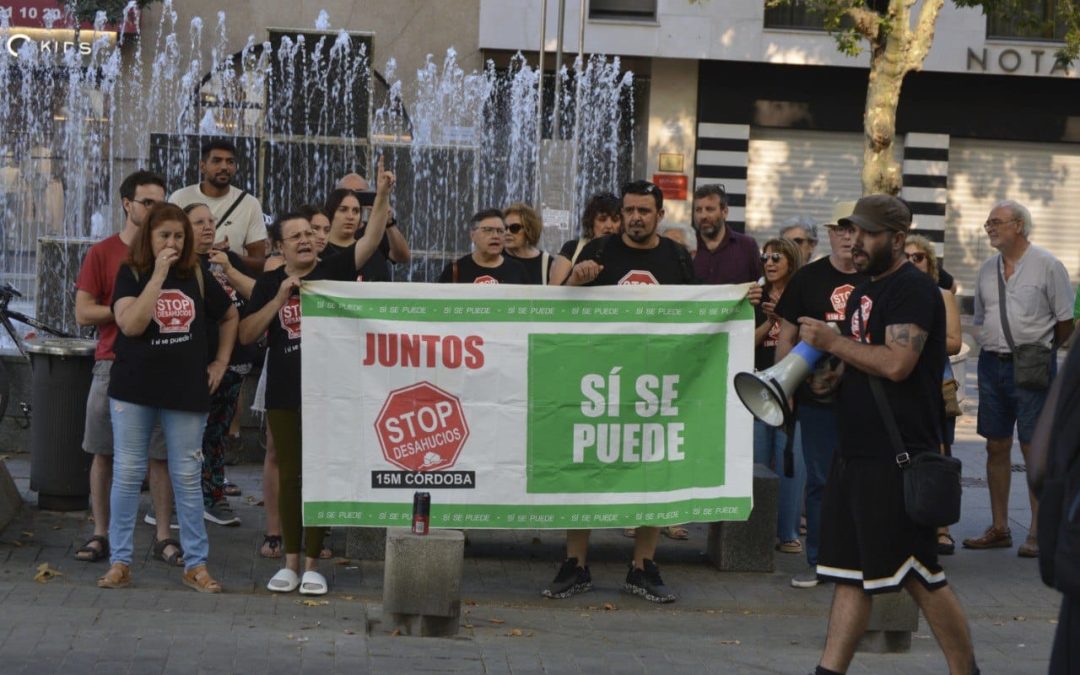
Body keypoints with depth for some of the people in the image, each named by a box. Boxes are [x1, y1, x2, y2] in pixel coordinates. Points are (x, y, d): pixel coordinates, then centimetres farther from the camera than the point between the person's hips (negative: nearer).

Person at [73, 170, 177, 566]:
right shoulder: (102, 253, 2)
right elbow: (84, 313, -3)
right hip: (112, 365, -1)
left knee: (160, 455, 1)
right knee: (104, 453, 4)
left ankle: (163, 536, 8)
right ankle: (100, 534, 13)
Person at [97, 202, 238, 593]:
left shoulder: (197, 277, 6)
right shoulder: (131, 275, -1)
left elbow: (230, 317, 20)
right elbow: (130, 324, -18)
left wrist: (221, 362, 12)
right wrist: (158, 275, -18)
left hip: (186, 391, 1)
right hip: (133, 389, -1)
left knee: (187, 478, 4)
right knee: (128, 474, 1)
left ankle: (196, 564, 9)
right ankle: (120, 562, 8)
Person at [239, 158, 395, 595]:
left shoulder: (334, 270, 2)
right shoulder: (269, 283, 6)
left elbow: (370, 240, -11)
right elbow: (246, 335, 1)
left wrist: (383, 196, -25)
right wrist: (280, 298, -10)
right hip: (284, 394, 2)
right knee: (289, 476, 7)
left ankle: (312, 565, 8)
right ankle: (290, 562, 15)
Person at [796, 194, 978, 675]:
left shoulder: (914, 289, -12)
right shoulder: (864, 292, 18)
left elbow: (896, 363, -23)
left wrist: (831, 341, -14)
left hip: (899, 459, -9)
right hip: (855, 453, 9)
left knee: (920, 576, -3)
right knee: (851, 574, 9)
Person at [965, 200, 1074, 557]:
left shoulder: (1047, 265, -6)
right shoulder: (988, 270, 12)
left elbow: (1066, 321, -2)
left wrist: (1039, 350, 5)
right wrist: (993, 351, 11)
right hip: (992, 364, 6)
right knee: (996, 447, 8)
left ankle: (1038, 533, -1)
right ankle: (999, 528, 16)